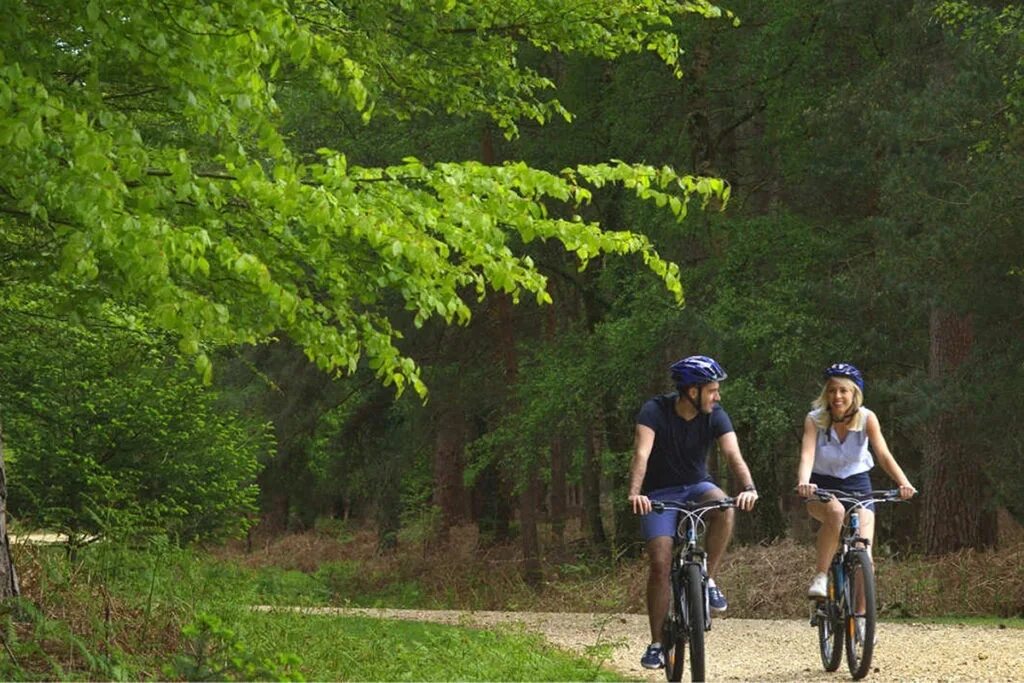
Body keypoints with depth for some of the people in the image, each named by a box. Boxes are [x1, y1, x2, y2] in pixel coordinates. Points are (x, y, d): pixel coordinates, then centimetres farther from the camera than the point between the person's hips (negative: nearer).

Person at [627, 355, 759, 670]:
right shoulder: (655, 411, -20)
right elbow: (642, 454, -33)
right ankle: (656, 644, -4)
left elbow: (733, 455, -24)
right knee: (660, 564, -15)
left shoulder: (715, 416, -12)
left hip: (696, 487, 2)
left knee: (724, 507, -32)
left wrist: (748, 487, -44)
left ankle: (708, 579, -15)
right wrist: (635, 493, -50)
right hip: (660, 493, -2)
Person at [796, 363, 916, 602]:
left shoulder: (866, 418, -13)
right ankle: (820, 577, -26)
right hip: (822, 486, -2)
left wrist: (904, 483, -41)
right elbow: (807, 455, -30)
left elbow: (884, 455, -24)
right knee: (835, 511, -37)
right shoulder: (815, 419, -16)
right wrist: (803, 483, -51)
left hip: (857, 484, 2)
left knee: (863, 553, -14)